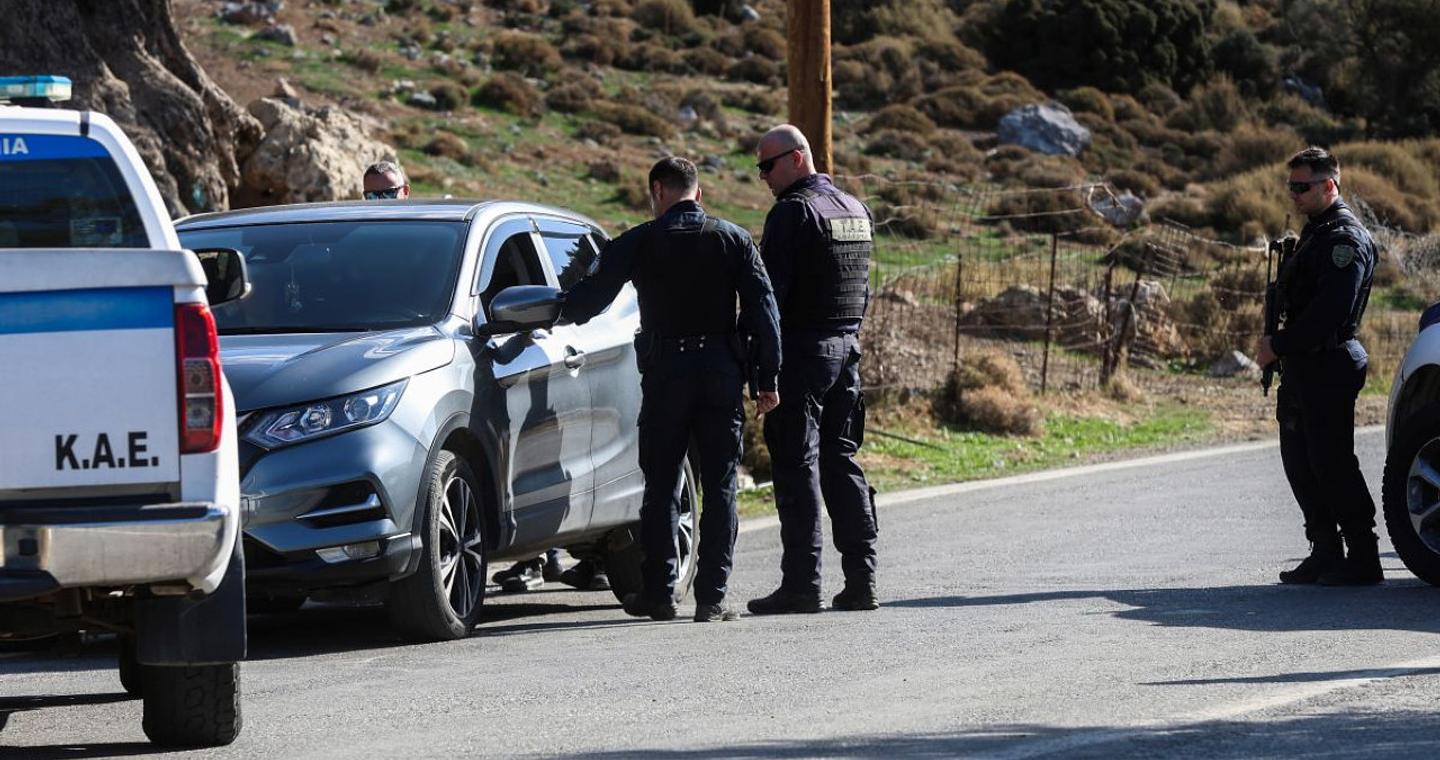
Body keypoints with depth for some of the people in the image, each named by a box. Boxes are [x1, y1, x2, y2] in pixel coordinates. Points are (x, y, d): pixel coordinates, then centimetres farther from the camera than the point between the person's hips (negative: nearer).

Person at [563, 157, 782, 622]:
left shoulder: (639, 243, -2)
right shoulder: (735, 240, 4)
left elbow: (591, 298, 0)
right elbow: (763, 310, 1)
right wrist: (768, 378, 3)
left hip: (665, 371, -1)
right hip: (721, 372, 1)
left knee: (661, 485, 9)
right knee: (720, 486, 4)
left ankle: (658, 593, 9)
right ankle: (711, 597, 0)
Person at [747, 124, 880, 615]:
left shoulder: (793, 212, -12)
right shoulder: (855, 210, 15)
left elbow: (771, 289, -17)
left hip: (802, 351, -8)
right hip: (848, 348, 8)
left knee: (797, 467, -6)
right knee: (841, 463, 12)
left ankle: (802, 583, -8)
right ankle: (861, 579, 8)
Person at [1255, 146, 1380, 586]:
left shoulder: (1344, 238, -13)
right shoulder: (1316, 233, 19)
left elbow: (1329, 312, -22)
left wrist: (1279, 346, -17)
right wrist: (1278, 345, 8)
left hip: (1329, 368, -10)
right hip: (1303, 367, 10)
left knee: (1331, 463, -10)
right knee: (1300, 463, 11)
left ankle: (1363, 560, -7)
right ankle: (1326, 554, 16)